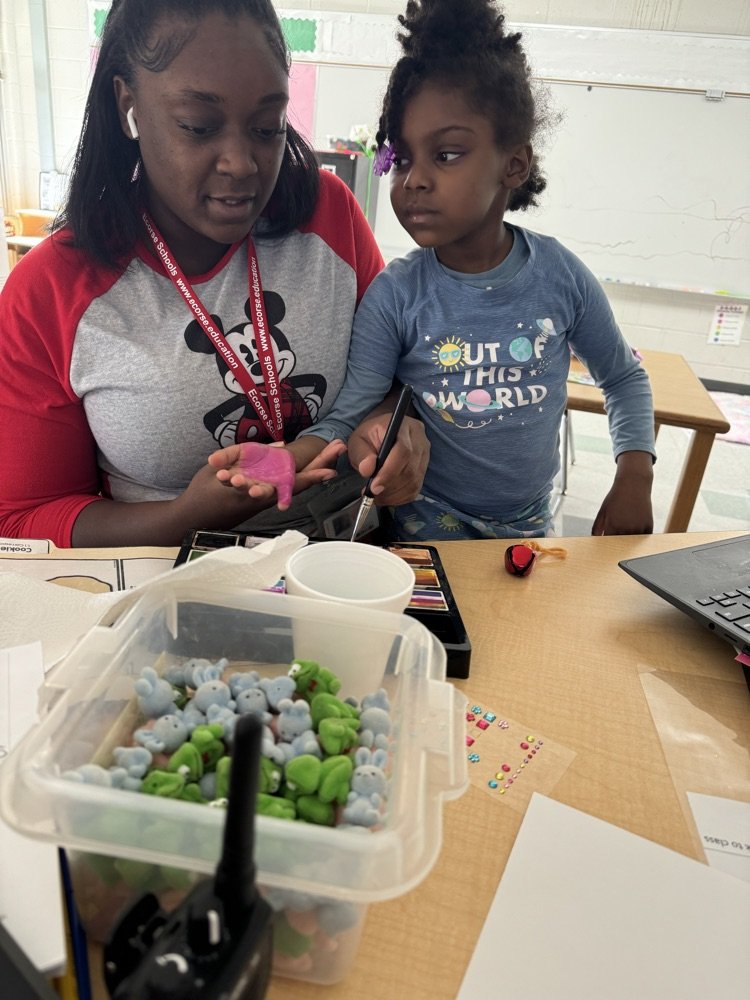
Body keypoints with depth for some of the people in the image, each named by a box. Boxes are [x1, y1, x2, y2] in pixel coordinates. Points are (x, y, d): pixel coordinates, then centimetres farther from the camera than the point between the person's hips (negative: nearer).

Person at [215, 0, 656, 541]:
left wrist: (635, 475, -9)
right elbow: (344, 421, -20)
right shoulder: (395, 297, -19)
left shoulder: (561, 274, -13)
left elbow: (624, 377, 2)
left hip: (530, 521, 3)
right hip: (428, 520, -2)